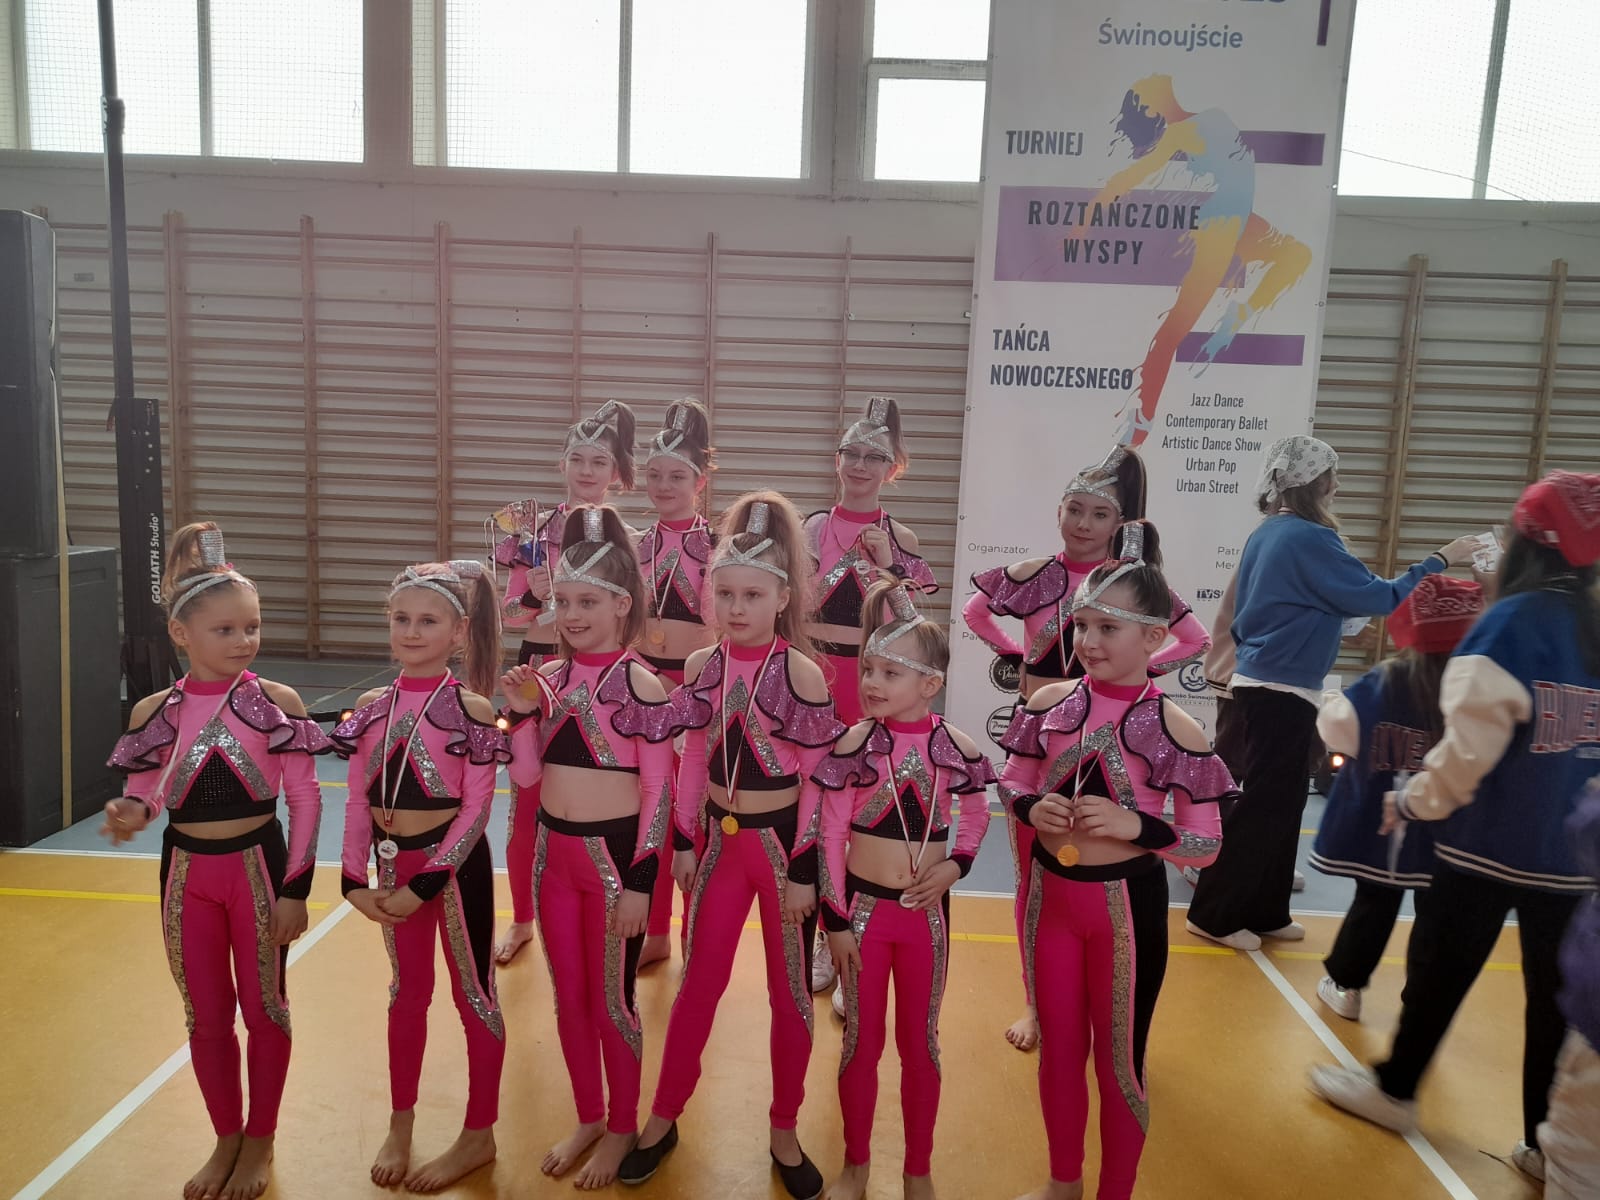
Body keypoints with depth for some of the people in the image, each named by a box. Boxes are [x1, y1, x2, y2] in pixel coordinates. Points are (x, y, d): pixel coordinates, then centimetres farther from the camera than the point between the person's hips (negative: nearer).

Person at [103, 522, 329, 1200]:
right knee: (207, 1016, 16)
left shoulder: (277, 702, -12)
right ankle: (227, 1138, 38)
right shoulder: (153, 712, -5)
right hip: (186, 874, 3)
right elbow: (146, 796, 4)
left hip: (258, 867, -2)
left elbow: (305, 799, -8)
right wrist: (129, 815, -21)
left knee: (263, 1009, 12)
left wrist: (295, 888, -10)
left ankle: (260, 1142, 33)